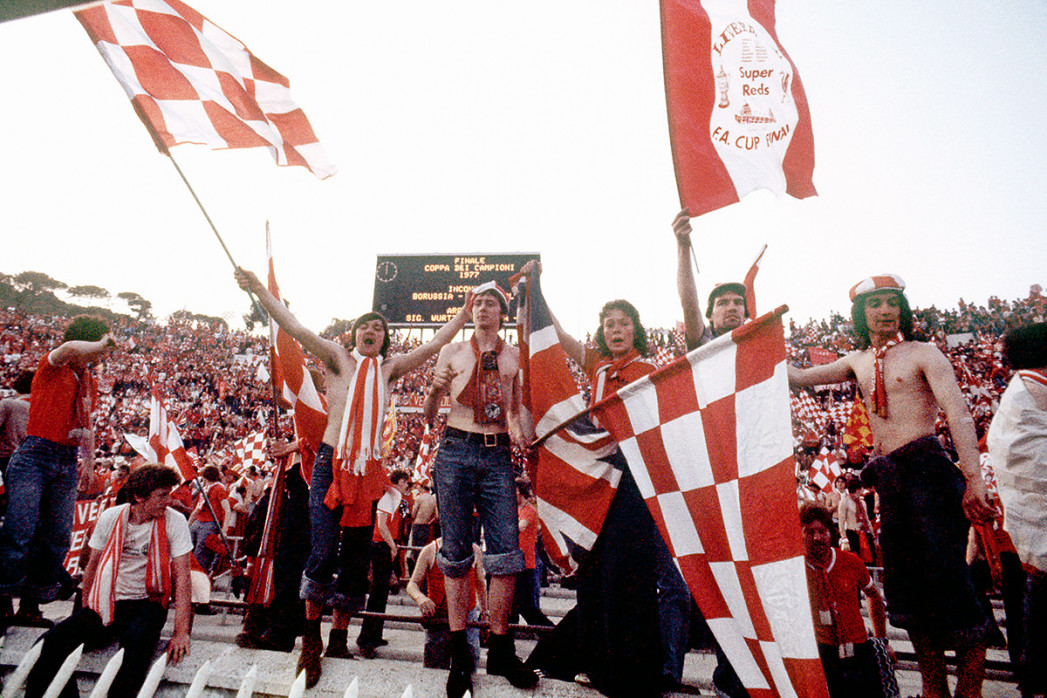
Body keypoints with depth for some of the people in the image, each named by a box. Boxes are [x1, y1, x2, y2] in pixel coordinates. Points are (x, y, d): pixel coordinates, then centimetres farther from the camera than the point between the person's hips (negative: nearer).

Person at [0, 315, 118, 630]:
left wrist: (90, 459, 20)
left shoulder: (90, 381, 16)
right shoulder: (50, 366, -2)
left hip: (68, 463, 6)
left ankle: (30, 606, 14)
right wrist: (103, 344, -10)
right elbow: (70, 348, -27)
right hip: (35, 455, -6)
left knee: (58, 539, 4)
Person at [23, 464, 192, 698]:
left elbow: (182, 576, -10)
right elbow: (93, 566, 14)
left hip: (148, 602, -3)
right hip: (107, 603, 4)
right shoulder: (110, 518, 0)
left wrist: (181, 631, -17)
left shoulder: (174, 521, -9)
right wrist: (86, 614, 12)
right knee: (48, 644, -18)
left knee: (136, 643, -35)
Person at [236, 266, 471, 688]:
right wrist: (259, 290, -10)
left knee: (356, 557, 7)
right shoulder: (338, 359, 3)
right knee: (324, 550, -12)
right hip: (331, 463, -3)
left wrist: (465, 312, 11)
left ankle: (339, 639, 23)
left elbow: (436, 342, 12)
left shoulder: (389, 369, 10)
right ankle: (311, 636, 10)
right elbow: (295, 329, -5)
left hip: (368, 470, 3)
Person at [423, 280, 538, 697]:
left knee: (506, 553, -3)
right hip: (455, 453, -1)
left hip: (497, 457, 1)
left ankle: (500, 651, 13)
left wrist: (518, 432, -1)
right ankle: (460, 655, 14)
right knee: (457, 554, 3)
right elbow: (428, 416, 10)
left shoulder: (515, 357, 12)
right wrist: (434, 388, -10)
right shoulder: (452, 352, 10)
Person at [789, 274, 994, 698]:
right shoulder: (858, 363, 16)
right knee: (905, 586, 9)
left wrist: (973, 479, -17)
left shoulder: (923, 354, 1)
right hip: (889, 479, 6)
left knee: (945, 575, -8)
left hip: (928, 469, -5)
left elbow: (959, 415, -8)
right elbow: (799, 378, 19)